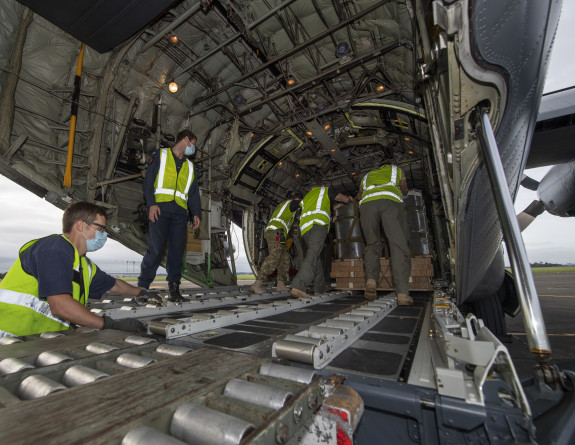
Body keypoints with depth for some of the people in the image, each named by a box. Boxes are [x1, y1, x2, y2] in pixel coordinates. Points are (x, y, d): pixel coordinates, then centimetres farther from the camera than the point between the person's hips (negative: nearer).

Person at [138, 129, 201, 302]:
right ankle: (142, 285, 5)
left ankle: (174, 287, 7)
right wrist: (151, 203, -10)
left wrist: (196, 213, 6)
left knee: (177, 250, -1)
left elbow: (194, 192, 20)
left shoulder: (189, 166, 25)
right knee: (155, 248, -9)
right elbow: (148, 180, 3)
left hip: (180, 211, 4)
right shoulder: (160, 155, 13)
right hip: (160, 208, -4)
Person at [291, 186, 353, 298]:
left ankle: (319, 288, 14)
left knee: (317, 258, 14)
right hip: (318, 225, -6)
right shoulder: (325, 190, 22)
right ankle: (298, 286, -34)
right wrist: (350, 199, 46)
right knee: (312, 255, -19)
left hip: (304, 228, 6)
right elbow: (345, 199, 21)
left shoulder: (306, 197, 37)